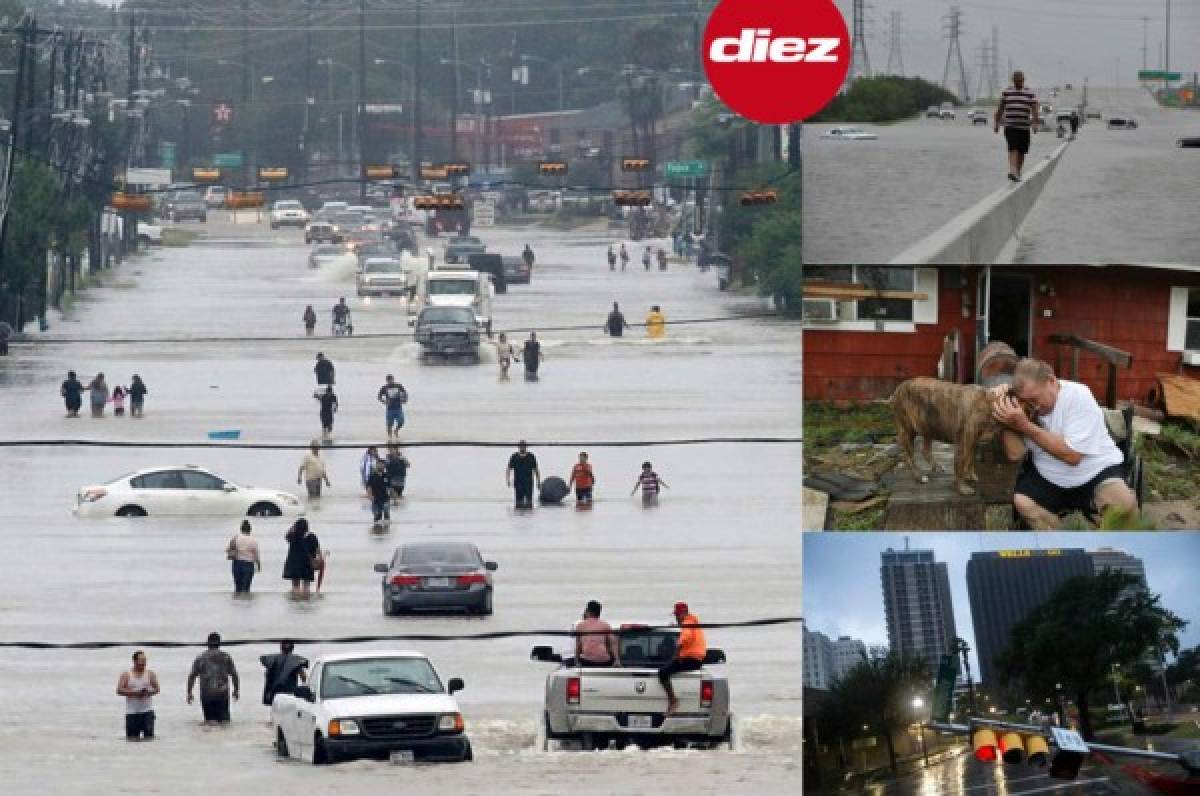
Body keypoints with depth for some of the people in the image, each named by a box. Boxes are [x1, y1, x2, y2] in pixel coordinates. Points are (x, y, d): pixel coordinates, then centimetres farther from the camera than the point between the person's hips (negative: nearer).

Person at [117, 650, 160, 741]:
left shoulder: (150, 674, 6)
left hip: (147, 710, 0)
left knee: (149, 736, -10)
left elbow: (157, 689, 4)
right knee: (132, 739, 2)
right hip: (132, 712, 0)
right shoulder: (126, 675, 1)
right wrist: (135, 693, -17)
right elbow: (119, 691, -6)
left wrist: (149, 692, -17)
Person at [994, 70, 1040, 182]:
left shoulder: (1030, 94, 5)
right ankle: (1012, 171, -31)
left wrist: (1035, 123, -15)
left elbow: (1034, 110, -2)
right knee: (1013, 148, -19)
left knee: (1021, 151, 9)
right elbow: (1000, 109, 14)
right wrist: (996, 123, 14)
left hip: (1024, 127, 1)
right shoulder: (1006, 92, 8)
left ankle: (1018, 173, 24)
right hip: (1010, 126, -1)